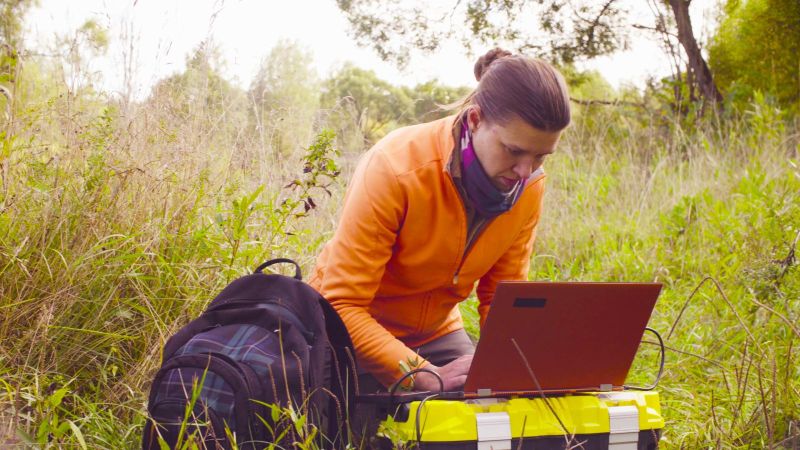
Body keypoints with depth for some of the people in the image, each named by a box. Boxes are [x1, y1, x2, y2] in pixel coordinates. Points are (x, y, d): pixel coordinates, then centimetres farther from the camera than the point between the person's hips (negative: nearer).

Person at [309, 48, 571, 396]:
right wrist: (428, 376, -39)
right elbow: (343, 306, -29)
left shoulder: (529, 185, -12)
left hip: (436, 332, 4)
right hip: (352, 333, -4)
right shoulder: (395, 169, -29)